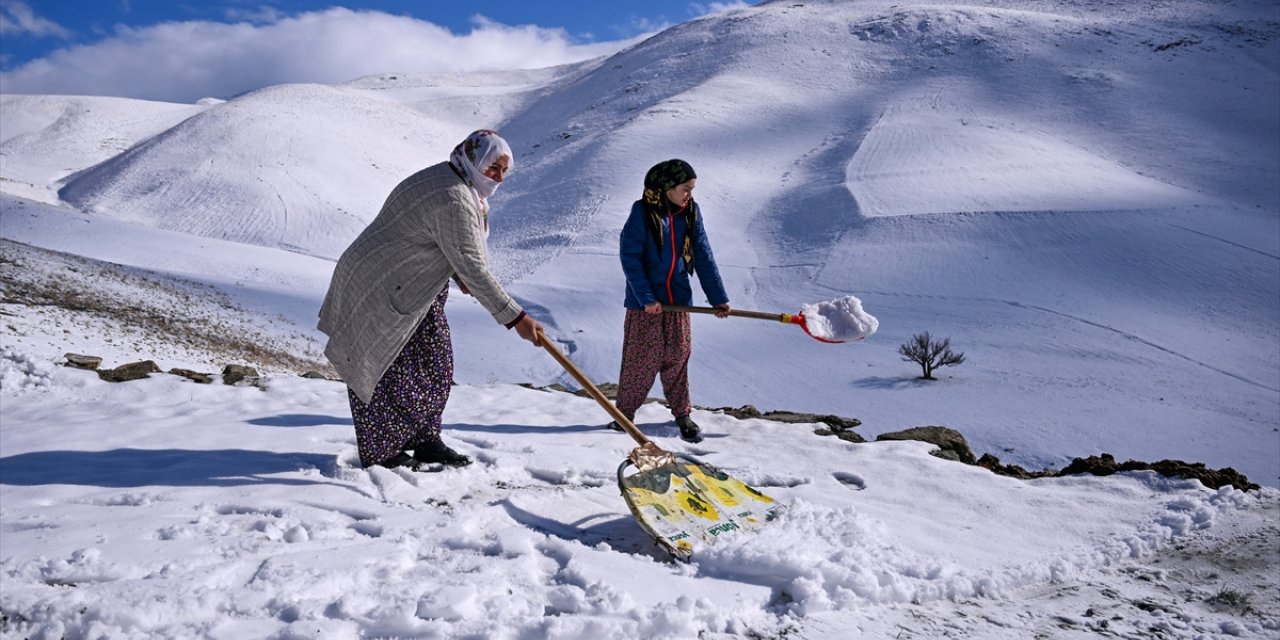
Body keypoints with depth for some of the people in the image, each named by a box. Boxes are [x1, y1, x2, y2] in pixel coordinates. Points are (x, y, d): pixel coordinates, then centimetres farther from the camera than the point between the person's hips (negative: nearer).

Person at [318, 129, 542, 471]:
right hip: (381, 290, -11)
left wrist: (456, 272, 6)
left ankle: (425, 441, 24)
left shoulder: (451, 181, 5)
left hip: (417, 288, 11)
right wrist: (514, 317, -32)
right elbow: (472, 268, -33)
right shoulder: (453, 200, -29)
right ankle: (380, 452, 14)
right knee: (389, 369, -1)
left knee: (435, 364, 12)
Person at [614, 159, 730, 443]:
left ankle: (682, 413, 23)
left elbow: (703, 257, 6)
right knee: (641, 359, 1)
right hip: (644, 302, -4)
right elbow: (629, 257, -12)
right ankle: (624, 414, 16)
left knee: (678, 356, 8)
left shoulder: (691, 213, 4)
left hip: (678, 299, 4)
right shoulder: (643, 212, -10)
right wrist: (646, 298, -18)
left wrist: (718, 298, 1)